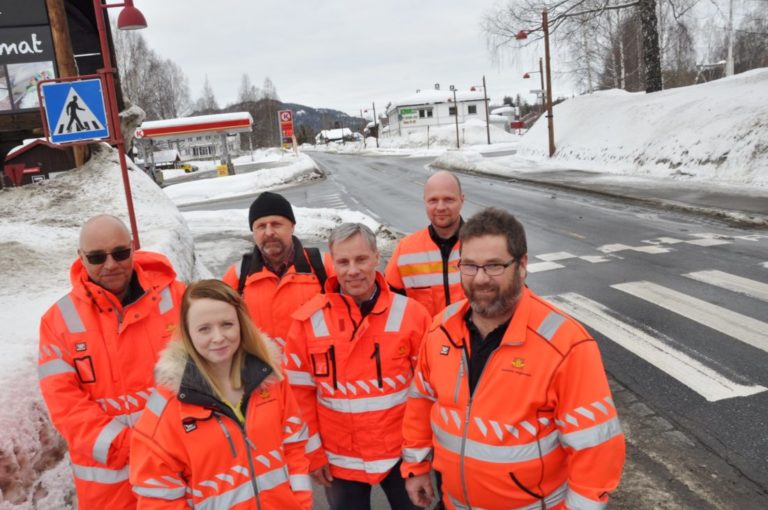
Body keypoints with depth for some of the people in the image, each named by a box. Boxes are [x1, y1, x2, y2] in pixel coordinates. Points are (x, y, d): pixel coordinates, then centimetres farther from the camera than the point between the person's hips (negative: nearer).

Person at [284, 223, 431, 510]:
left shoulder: (410, 313, -11)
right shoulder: (308, 320, -11)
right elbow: (299, 392, -3)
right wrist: (312, 452, -1)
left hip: (401, 453, 0)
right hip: (338, 459, 0)